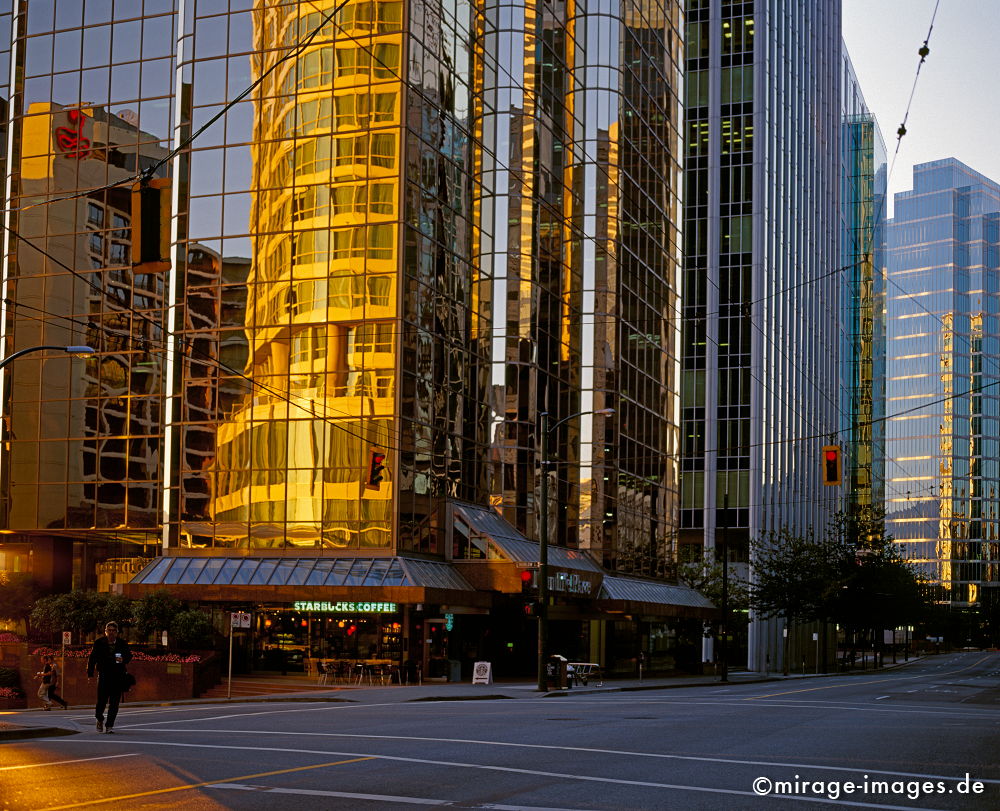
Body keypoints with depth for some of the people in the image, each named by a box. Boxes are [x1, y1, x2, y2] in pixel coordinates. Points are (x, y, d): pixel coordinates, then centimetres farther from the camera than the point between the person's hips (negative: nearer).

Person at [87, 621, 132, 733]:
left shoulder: (122, 644, 5)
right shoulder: (99, 643, 2)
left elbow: (129, 656, 13)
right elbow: (92, 659, 3)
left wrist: (123, 660, -11)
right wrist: (90, 674, -2)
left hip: (118, 677, 1)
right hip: (103, 675, -1)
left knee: (114, 703, -1)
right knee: (101, 700, -2)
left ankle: (109, 725, 5)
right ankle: (100, 719, 27)